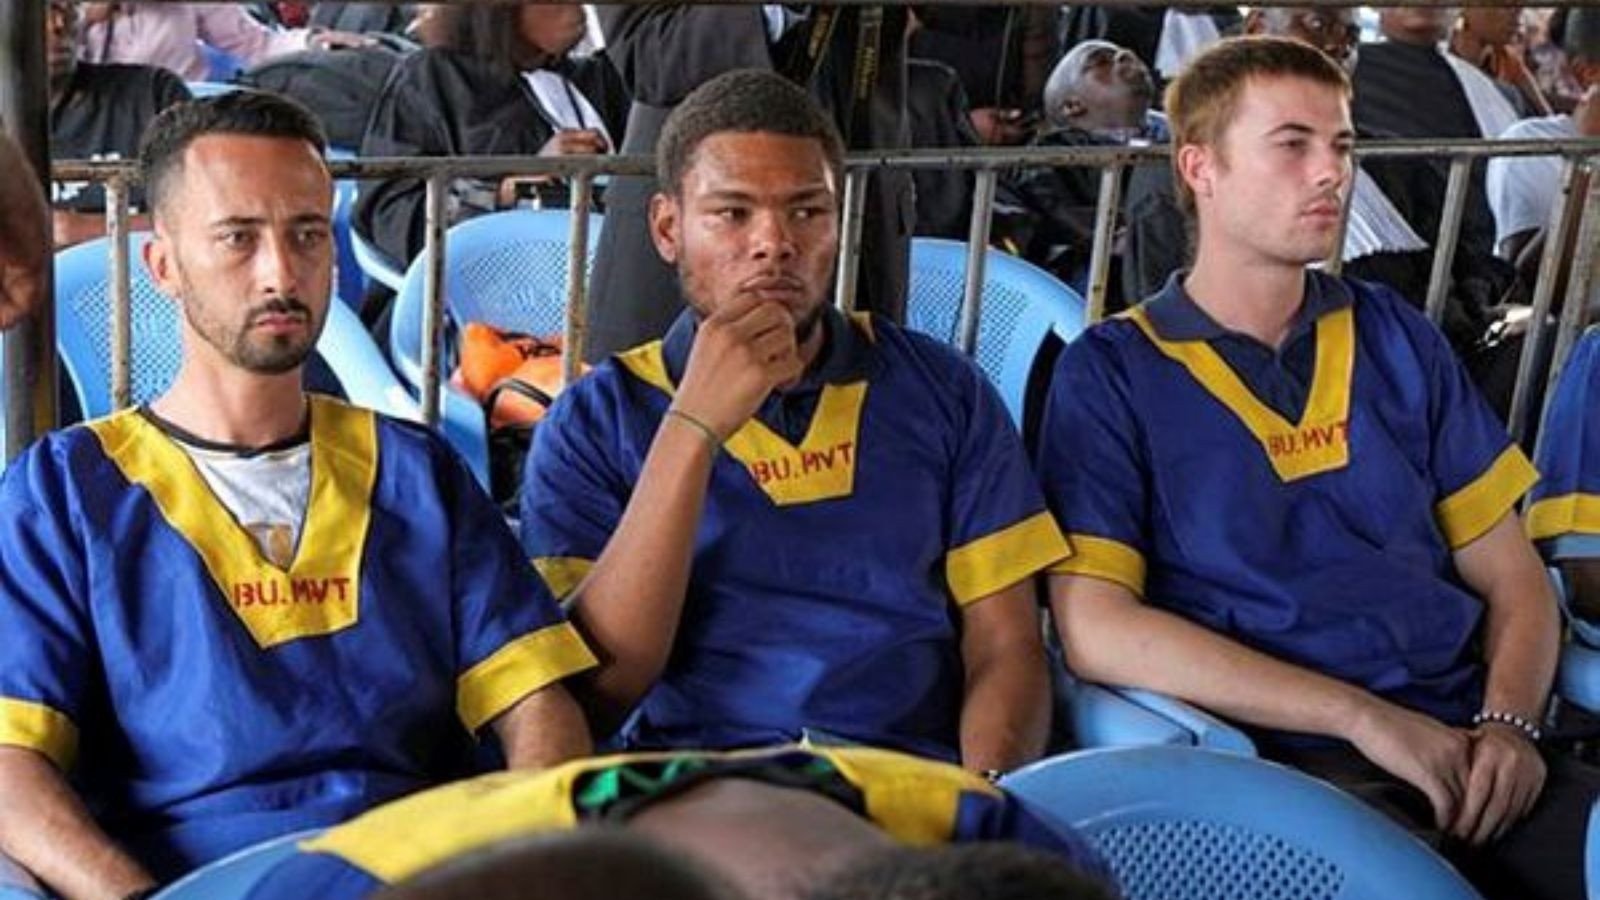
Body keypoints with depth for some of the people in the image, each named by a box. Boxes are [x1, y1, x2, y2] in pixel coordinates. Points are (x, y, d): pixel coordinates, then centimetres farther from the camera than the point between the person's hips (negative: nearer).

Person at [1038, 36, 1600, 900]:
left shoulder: (1396, 339, 17)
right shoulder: (1111, 372, 3)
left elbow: (1511, 576, 18)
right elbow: (1098, 631, -8)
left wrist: (1508, 721, -3)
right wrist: (1363, 717, -11)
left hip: (1464, 743, 4)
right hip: (1286, 761, -4)